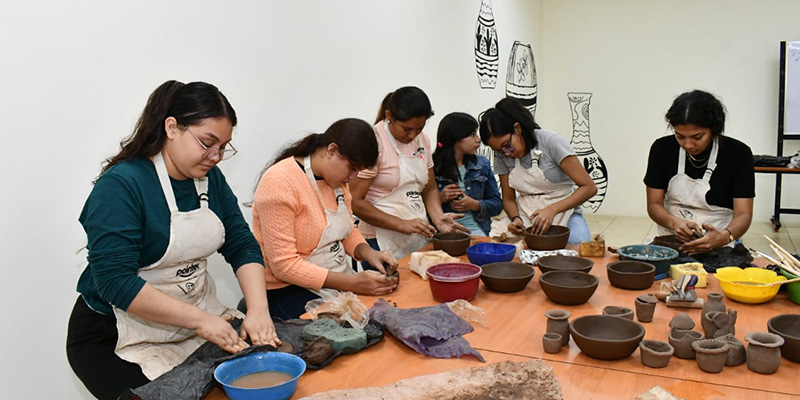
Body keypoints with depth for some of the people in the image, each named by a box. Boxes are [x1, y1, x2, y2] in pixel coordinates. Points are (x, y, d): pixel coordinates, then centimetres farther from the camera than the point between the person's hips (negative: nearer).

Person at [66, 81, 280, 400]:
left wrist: (258, 310, -15)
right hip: (115, 339, -6)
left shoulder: (211, 179, 3)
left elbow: (243, 246, 1)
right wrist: (200, 320, -26)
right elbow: (115, 282, -25)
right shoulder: (121, 185, -19)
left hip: (198, 314, 6)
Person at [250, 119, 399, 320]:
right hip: (290, 291, -8)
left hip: (339, 280, 8)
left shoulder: (337, 178, 6)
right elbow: (284, 265, -21)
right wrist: (352, 283, -25)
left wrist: (369, 253, -5)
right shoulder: (279, 182, -19)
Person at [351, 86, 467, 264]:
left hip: (419, 240, 6)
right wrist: (402, 225, -21)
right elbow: (355, 202, -16)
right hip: (383, 243, -6)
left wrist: (438, 217, -5)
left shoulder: (422, 140, 7)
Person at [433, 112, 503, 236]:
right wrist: (440, 199, -15)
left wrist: (475, 205, -6)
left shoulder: (482, 165, 12)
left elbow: (497, 204, 13)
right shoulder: (431, 167, -1)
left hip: (475, 229, 3)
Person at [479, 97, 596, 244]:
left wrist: (552, 210, -26)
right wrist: (516, 219, -15)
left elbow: (589, 188, -14)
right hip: (525, 214, 4)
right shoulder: (502, 156, 0)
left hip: (563, 211, -4)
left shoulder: (551, 142, -14)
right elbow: (508, 199, 8)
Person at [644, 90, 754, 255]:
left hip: (717, 247, -2)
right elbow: (654, 205, 2)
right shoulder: (662, 148, 0)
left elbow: (743, 214, -8)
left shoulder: (738, 153, -4)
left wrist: (724, 236, -30)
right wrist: (674, 222, -21)